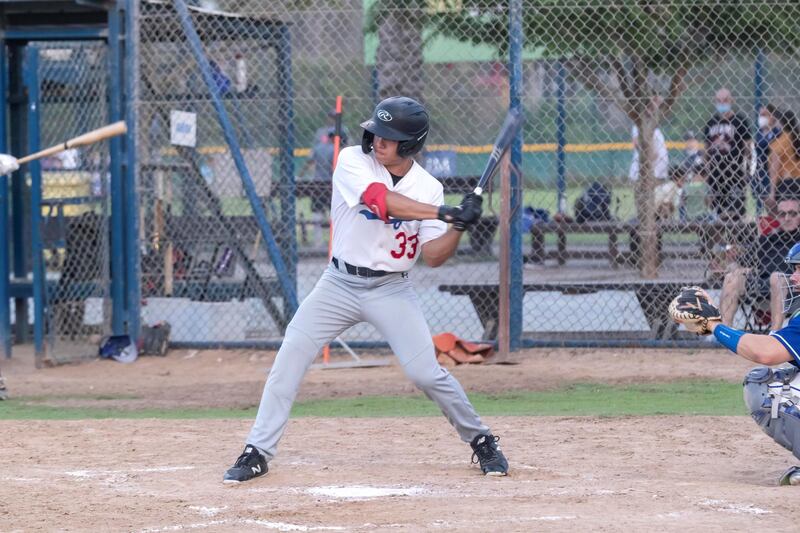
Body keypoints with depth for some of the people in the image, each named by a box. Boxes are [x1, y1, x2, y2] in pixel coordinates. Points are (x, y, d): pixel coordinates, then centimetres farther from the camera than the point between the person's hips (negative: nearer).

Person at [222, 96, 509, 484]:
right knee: (290, 358, -10)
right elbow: (379, 199, -30)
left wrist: (459, 227, -29)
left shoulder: (428, 188, -5)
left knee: (426, 373, -9)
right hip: (339, 283, 0)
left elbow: (432, 257, -10)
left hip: (392, 291, 0)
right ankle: (257, 454, -4)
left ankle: (481, 441, 13)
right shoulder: (352, 162, -10)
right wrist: (444, 214, -37)